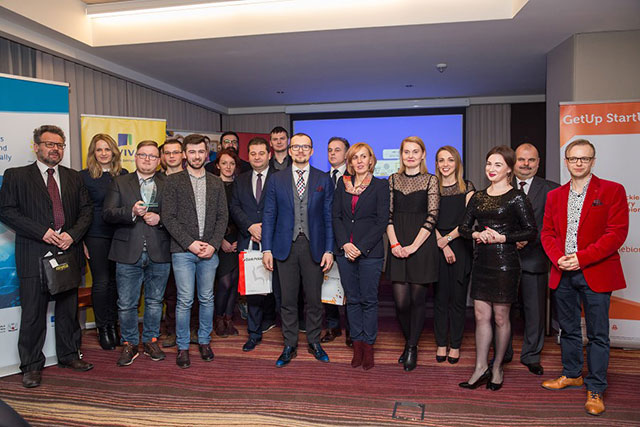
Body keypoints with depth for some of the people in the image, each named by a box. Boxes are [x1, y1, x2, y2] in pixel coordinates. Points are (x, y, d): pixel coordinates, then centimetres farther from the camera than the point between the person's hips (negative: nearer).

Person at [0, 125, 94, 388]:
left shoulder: (74, 178, 13)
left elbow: (86, 210, 9)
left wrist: (72, 234, -8)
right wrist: (42, 232, -14)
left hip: (68, 252, 3)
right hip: (34, 255, -3)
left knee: (68, 309, 12)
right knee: (33, 313, 3)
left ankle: (68, 355, 27)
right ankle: (32, 366, 17)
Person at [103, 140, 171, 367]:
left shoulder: (168, 184, 7)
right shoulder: (120, 183, 8)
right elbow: (107, 214, -2)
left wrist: (160, 218, -15)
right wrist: (131, 212, -18)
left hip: (159, 254, 0)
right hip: (129, 253, 0)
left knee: (155, 301, 12)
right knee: (126, 304, 6)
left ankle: (150, 340, 28)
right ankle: (129, 344, 23)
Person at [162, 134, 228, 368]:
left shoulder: (216, 183, 10)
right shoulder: (173, 181, 1)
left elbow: (222, 217, 7)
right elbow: (168, 217, -5)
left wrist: (213, 245, -6)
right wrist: (190, 243, -12)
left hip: (209, 251, 3)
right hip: (183, 251, -2)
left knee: (207, 299, 10)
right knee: (185, 301, 0)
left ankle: (204, 341, 26)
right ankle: (183, 346, 15)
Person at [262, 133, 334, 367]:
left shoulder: (324, 180, 4)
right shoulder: (276, 179, 5)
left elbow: (329, 217, 3)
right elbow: (269, 215, 4)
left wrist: (329, 250, -3)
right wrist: (267, 249, -2)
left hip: (314, 246, 0)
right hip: (286, 246, 0)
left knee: (314, 299, 10)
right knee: (288, 299, 8)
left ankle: (314, 342, 28)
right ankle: (290, 345, 22)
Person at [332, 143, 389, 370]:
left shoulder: (380, 185, 0)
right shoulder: (342, 183, 10)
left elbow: (382, 221, -6)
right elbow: (336, 216, 7)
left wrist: (361, 247, -12)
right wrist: (344, 244, -7)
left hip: (370, 251, -3)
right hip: (345, 250, 3)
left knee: (369, 300, 3)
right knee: (352, 299, 9)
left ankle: (368, 347, 15)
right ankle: (357, 346, 20)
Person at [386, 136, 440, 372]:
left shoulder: (431, 180, 2)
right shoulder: (393, 179, 11)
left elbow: (432, 217, -5)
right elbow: (388, 214, 6)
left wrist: (414, 246, -13)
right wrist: (394, 243, -7)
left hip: (422, 244, -2)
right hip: (398, 246, 2)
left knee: (418, 297, 3)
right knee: (401, 300, 0)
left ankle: (412, 348, 19)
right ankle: (408, 341, 26)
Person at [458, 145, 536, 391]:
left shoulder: (516, 198, -5)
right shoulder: (478, 197, 11)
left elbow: (531, 231, -7)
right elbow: (463, 227, 10)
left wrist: (502, 237, -16)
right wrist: (477, 234, -10)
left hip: (505, 262, -5)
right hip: (482, 261, 5)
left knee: (501, 317, 5)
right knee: (481, 315, 6)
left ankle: (497, 368, 20)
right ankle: (481, 368, 14)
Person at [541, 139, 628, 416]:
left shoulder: (612, 191, -3)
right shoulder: (554, 196, 11)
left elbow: (617, 232, -10)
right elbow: (547, 232, 9)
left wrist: (582, 258, -17)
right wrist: (558, 258, -9)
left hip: (596, 273, -4)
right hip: (563, 274, 4)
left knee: (597, 335, 4)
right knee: (568, 329, 16)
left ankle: (595, 390, 17)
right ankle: (572, 375, 33)